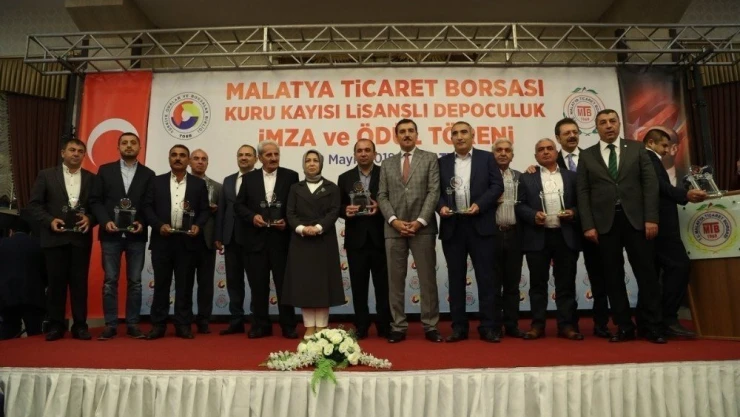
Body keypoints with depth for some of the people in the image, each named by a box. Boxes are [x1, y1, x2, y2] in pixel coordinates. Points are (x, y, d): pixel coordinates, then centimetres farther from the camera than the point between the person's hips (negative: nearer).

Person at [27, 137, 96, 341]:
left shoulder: (91, 178, 8)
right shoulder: (46, 175, 5)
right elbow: (34, 204, 3)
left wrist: (90, 219, -12)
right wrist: (49, 221, -12)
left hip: (81, 238, 1)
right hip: (54, 237, 0)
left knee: (80, 282, 3)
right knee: (56, 282, 5)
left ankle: (80, 325, 10)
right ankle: (56, 325, 15)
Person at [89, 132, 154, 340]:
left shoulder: (148, 174, 8)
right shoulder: (105, 170, 8)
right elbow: (95, 200, 4)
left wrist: (143, 223, -11)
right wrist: (105, 221, -11)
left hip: (136, 235, 0)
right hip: (111, 234, 0)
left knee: (135, 281, 4)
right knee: (110, 281, 2)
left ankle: (132, 324, 10)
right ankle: (110, 325, 9)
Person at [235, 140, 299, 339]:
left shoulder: (291, 176, 3)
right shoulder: (249, 178, 9)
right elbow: (239, 205, 7)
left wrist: (287, 222, -12)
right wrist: (252, 217, -10)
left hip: (281, 238, -2)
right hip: (256, 238, 2)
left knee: (284, 283, 4)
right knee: (258, 285, 8)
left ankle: (288, 326, 14)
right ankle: (261, 325, 20)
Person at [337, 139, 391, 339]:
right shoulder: (345, 178, 9)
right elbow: (339, 207, 7)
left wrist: (380, 207, -19)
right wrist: (346, 210, -14)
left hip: (380, 238, -1)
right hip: (356, 239, 2)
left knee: (383, 285, 6)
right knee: (358, 286, 7)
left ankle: (384, 326, 17)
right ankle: (361, 327, 18)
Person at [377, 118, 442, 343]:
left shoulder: (430, 158, 7)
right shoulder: (387, 164, 15)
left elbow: (434, 192, -3)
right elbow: (382, 196, 7)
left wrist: (420, 221, -12)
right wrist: (394, 220, -8)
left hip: (422, 227, -2)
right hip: (394, 228, 2)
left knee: (427, 278, 3)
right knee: (395, 280, 4)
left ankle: (430, 326, 13)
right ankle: (398, 327, 13)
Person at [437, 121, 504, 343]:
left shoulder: (486, 158, 7)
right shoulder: (442, 162, 12)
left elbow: (497, 186, 0)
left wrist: (479, 204, -13)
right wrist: (441, 206, -10)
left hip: (480, 224, -2)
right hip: (452, 226, 2)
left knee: (486, 276, 0)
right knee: (456, 277, 6)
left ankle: (488, 327, 8)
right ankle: (459, 327, 14)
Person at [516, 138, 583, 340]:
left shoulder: (572, 177, 14)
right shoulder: (526, 178, 10)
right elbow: (520, 205, 4)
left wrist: (573, 212, -7)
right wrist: (533, 215, -13)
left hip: (566, 236, 1)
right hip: (538, 237, -1)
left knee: (566, 283, 4)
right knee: (538, 283, 3)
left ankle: (567, 324, 12)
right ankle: (537, 325, 11)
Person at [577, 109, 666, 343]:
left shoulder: (637, 149, 10)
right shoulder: (587, 156, 9)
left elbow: (650, 184, 3)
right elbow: (583, 193, 3)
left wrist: (651, 218, -7)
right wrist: (588, 225, -6)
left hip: (635, 219, 0)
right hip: (604, 223, 0)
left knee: (646, 273, 2)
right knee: (613, 277, 3)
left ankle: (652, 327, 12)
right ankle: (624, 327, 12)